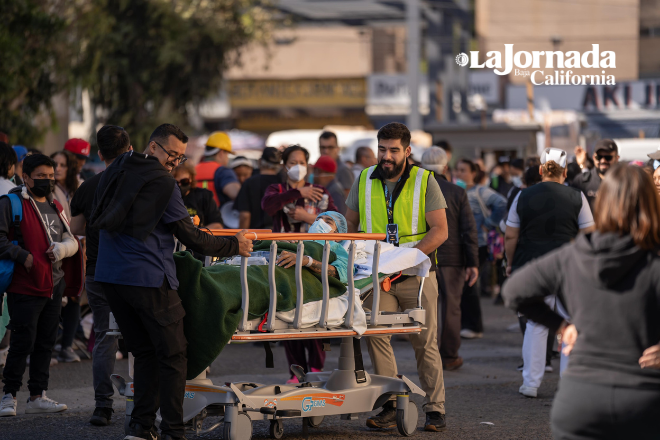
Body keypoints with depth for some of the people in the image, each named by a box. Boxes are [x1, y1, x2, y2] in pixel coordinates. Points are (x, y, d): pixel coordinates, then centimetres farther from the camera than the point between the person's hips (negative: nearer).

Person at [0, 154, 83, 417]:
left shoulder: (54, 207, 17)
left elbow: (72, 241, 18)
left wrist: (64, 247, -5)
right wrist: (23, 257, -20)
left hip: (55, 285, 7)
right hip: (25, 287, -7)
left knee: (46, 343, 10)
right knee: (23, 342, -7)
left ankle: (38, 397, 16)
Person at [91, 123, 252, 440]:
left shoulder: (114, 173, 14)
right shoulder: (162, 182, -9)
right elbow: (190, 238, -9)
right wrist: (233, 245, 3)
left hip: (109, 276, 7)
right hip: (148, 278, -7)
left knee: (144, 352, 16)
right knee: (172, 355, 1)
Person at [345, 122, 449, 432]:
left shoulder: (424, 181, -1)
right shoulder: (364, 180, 7)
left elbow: (439, 230, -6)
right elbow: (349, 225, 16)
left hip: (416, 274, -2)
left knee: (425, 341, -1)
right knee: (376, 335, -8)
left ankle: (435, 409, 6)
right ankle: (390, 407, -3)